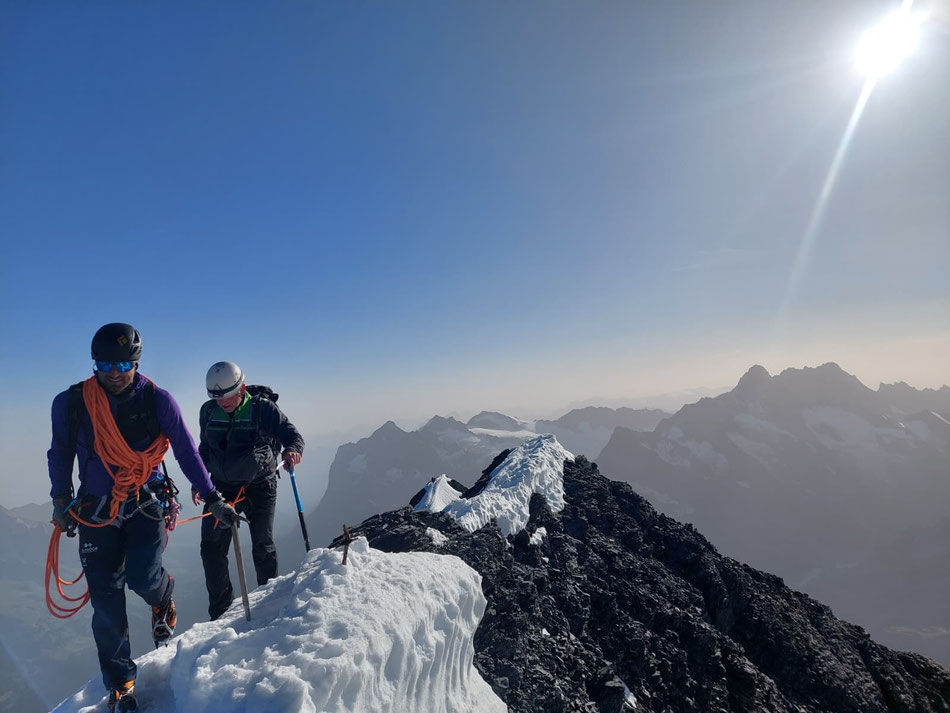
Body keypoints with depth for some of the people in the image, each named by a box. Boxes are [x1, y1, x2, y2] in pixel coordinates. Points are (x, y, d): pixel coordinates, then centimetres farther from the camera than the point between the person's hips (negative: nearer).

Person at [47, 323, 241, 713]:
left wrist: (213, 499, -3)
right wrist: (61, 500, 14)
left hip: (146, 502, -1)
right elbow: (60, 453, 12)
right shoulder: (71, 402, -5)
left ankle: (163, 601, 20)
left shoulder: (157, 400, -9)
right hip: (96, 509, 2)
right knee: (106, 600, 3)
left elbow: (186, 451, -3)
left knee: (143, 577, -19)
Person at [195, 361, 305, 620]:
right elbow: (204, 449, 16)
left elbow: (292, 434, -17)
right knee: (211, 548, 3)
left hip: (259, 488, -4)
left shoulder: (263, 409, -12)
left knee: (263, 547, 7)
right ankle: (221, 611, 20)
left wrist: (292, 450, -40)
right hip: (222, 487, 4)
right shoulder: (208, 411, 2)